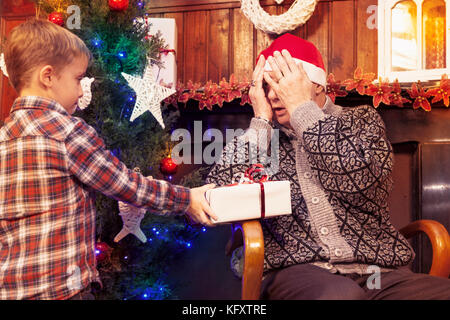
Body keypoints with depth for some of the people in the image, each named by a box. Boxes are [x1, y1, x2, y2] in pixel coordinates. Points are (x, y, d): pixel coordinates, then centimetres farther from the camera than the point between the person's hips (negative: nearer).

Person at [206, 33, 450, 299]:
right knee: (341, 294, -35)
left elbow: (361, 181, -11)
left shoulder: (362, 119, 12)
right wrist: (261, 119, -2)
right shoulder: (260, 137, 12)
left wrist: (301, 107, -4)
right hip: (295, 270, -1)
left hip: (379, 270, 2)